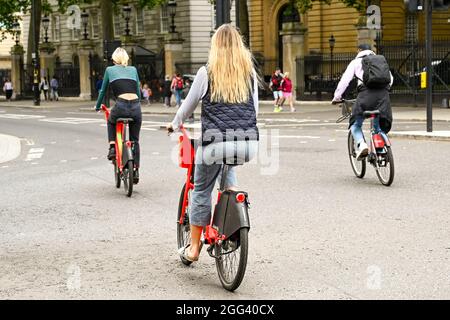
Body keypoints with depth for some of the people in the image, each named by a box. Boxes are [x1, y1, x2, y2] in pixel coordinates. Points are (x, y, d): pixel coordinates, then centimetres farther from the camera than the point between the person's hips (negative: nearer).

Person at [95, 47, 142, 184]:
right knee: (135, 140, 18)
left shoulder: (110, 70, 15)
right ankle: (136, 171, 14)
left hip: (121, 106, -2)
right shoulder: (133, 70, 20)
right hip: (136, 107, 2)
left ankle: (112, 147, 17)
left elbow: (103, 91, 21)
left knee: (111, 122, 35)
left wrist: (97, 107, 35)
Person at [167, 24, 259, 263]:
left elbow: (188, 106, 10)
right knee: (228, 163, 38)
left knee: (201, 191, 15)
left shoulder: (206, 73, 1)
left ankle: (193, 247, 18)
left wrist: (175, 124, 30)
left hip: (216, 143, -3)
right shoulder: (250, 73, 10)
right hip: (248, 145, 3)